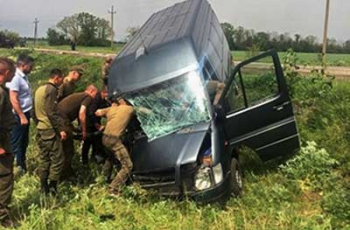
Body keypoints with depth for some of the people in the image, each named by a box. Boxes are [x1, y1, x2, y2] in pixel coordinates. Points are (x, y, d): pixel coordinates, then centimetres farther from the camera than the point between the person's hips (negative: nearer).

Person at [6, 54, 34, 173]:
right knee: (16, 143, 1)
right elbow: (13, 99, -23)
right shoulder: (15, 77, -19)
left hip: (25, 113, 10)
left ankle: (22, 166, 33)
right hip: (18, 116, -10)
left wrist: (26, 115, 15)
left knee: (24, 142, 19)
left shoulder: (23, 76, 10)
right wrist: (22, 117, -21)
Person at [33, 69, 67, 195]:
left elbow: (35, 111, 21)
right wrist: (60, 129, -19)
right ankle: (52, 187, -6)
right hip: (50, 129, -9)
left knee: (44, 158, 12)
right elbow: (52, 113, -20)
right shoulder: (52, 89, -13)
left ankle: (44, 188, 15)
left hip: (40, 129, 9)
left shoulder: (39, 89, 16)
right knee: (57, 158, -5)